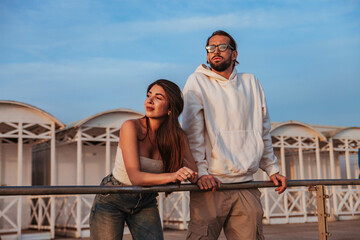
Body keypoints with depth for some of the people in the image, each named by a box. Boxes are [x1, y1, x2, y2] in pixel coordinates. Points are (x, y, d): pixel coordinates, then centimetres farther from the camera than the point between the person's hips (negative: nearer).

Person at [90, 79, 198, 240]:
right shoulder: (131, 127, -22)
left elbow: (193, 172, -13)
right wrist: (171, 176, -44)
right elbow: (135, 176, -30)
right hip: (112, 199, -3)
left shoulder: (178, 136, -9)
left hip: (146, 203, 4)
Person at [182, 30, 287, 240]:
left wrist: (272, 169, 16)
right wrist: (200, 171, -14)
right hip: (210, 184, -3)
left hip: (246, 186, 3)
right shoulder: (197, 82, 4)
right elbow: (192, 133, -4)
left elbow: (264, 132, 20)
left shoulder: (251, 83, 15)